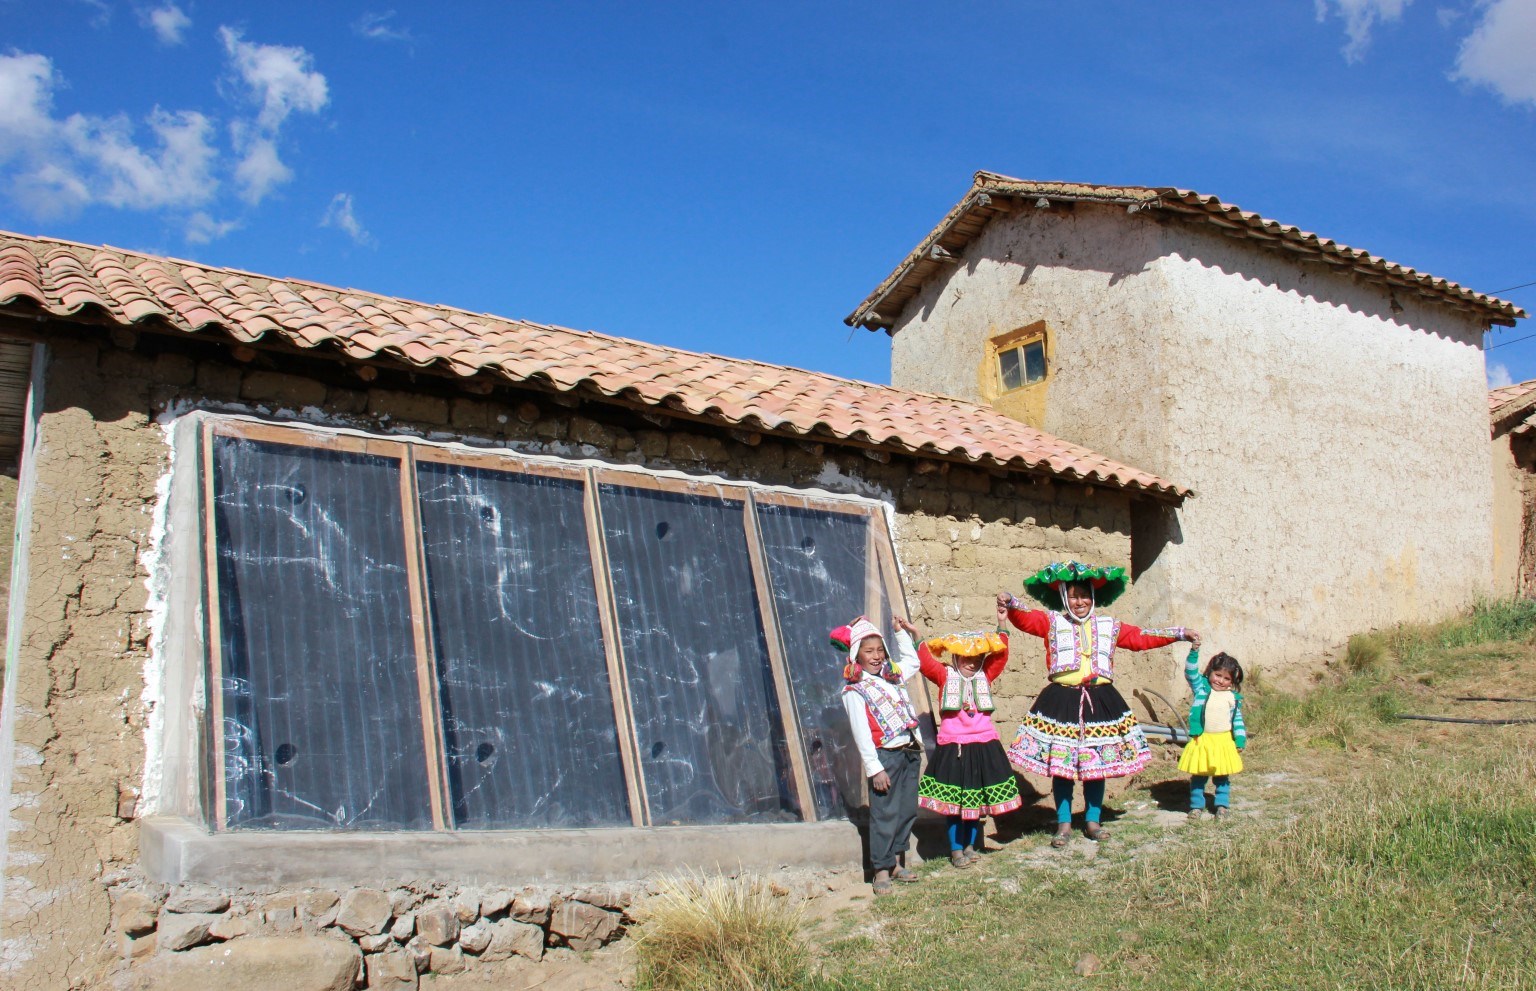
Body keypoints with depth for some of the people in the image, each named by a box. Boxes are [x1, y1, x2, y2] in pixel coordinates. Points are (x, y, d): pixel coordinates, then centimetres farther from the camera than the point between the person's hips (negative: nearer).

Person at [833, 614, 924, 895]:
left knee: (907, 811, 11)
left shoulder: (892, 674, 13)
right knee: (884, 814, -4)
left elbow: (912, 662, 36)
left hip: (909, 752, 7)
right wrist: (874, 768, -17)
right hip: (885, 756, -7)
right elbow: (861, 733, -12)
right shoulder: (854, 690, -7)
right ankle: (882, 870, 5)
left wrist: (903, 634, 28)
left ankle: (897, 863, 23)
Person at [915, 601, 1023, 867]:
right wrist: (918, 639, -6)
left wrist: (1001, 624, -2)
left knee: (976, 799, 11)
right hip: (953, 747, -3)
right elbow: (924, 662, -7)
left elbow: (1000, 655, 2)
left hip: (983, 746, 3)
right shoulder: (945, 676, 2)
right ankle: (956, 850, 14)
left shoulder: (985, 676, 9)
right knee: (952, 800, 2)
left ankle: (970, 846, 26)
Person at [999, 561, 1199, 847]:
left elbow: (1141, 638, 19)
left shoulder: (1109, 626, 14)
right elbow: (1025, 619, -9)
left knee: (1097, 764, 7)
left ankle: (1092, 821, 22)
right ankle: (1064, 824, 13)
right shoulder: (1051, 622, 5)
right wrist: (1011, 604, -30)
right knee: (1060, 765, 0)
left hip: (1100, 700, 3)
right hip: (1062, 700, -3)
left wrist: (1179, 633, 18)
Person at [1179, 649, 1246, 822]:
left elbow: (1238, 720, 9)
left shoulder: (1233, 697, 5)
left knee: (1222, 777, 11)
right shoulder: (1201, 687, 0)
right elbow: (1191, 671, -12)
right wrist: (1194, 651, -23)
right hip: (1202, 741, -1)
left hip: (1224, 742, 1)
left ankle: (1222, 806, 23)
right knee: (1198, 776, 5)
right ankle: (1197, 806, 16)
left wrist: (1240, 741, 3)